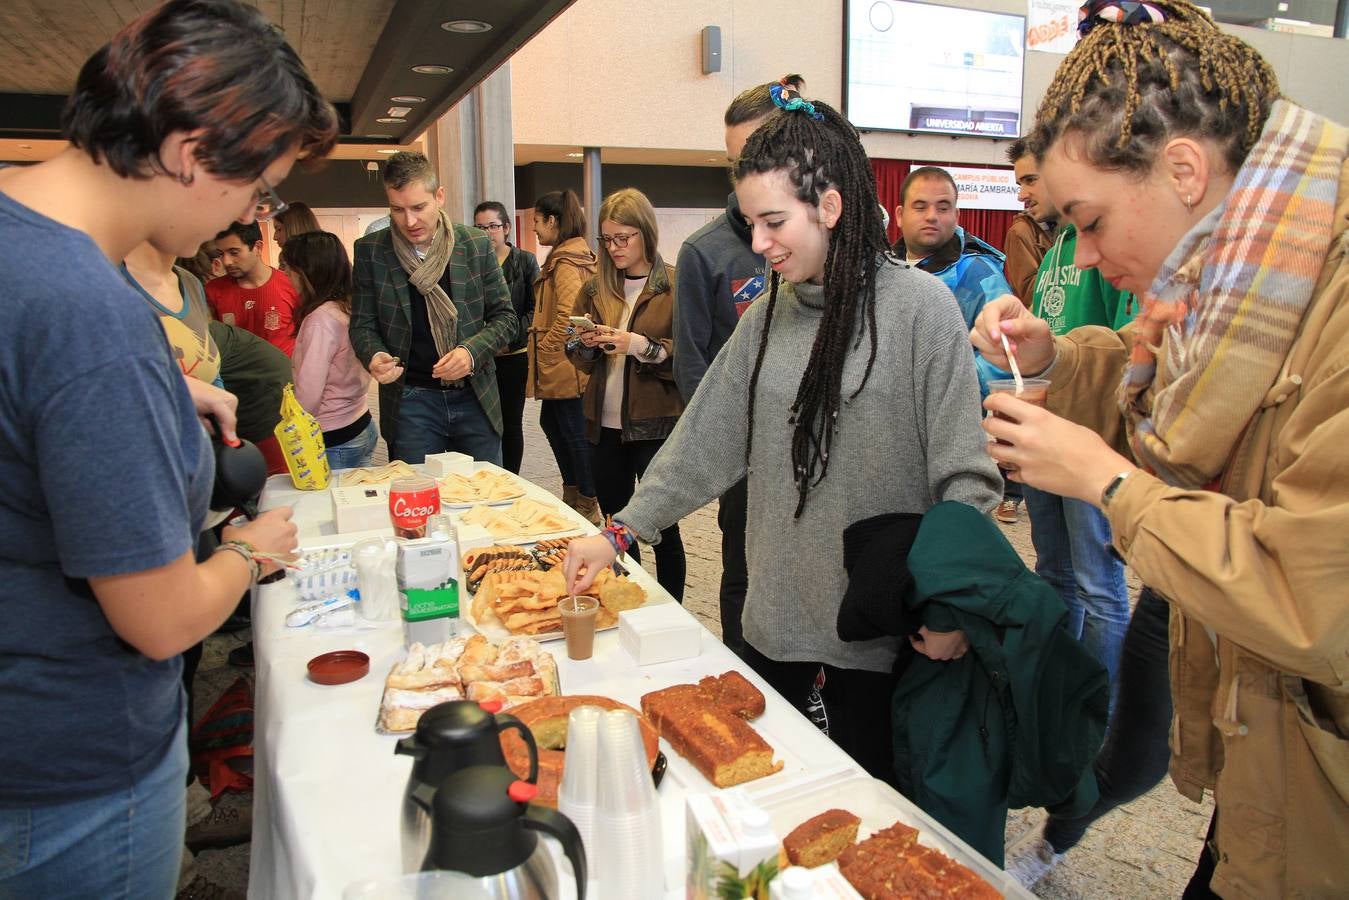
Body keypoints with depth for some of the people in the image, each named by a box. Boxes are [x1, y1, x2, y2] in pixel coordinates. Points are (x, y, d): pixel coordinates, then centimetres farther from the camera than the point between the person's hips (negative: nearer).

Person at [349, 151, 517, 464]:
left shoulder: (476, 244, -2)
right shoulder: (371, 250, -2)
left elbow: (504, 317, 3)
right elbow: (362, 324, 4)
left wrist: (472, 351, -15)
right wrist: (374, 356, -18)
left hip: (475, 395, 1)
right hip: (410, 400, -1)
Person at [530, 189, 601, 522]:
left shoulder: (566, 262, -16)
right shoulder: (573, 255, 15)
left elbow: (568, 316, -26)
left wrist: (544, 350, -14)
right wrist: (543, 350, 14)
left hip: (565, 366, -10)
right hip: (561, 366, 10)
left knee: (574, 432, -1)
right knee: (551, 422, 19)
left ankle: (588, 505, 10)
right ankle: (573, 493, 29)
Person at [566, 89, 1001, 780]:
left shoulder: (919, 306, -12)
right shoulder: (769, 313, 4)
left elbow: (964, 477, -11)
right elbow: (705, 438, 7)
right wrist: (620, 532, 3)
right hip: (776, 612, 5)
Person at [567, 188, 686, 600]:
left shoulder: (675, 285, -6)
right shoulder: (596, 289, 9)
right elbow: (582, 362, 14)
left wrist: (640, 345, -22)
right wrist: (586, 344, -7)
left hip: (655, 425, -5)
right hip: (604, 425, 5)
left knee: (662, 528, 4)